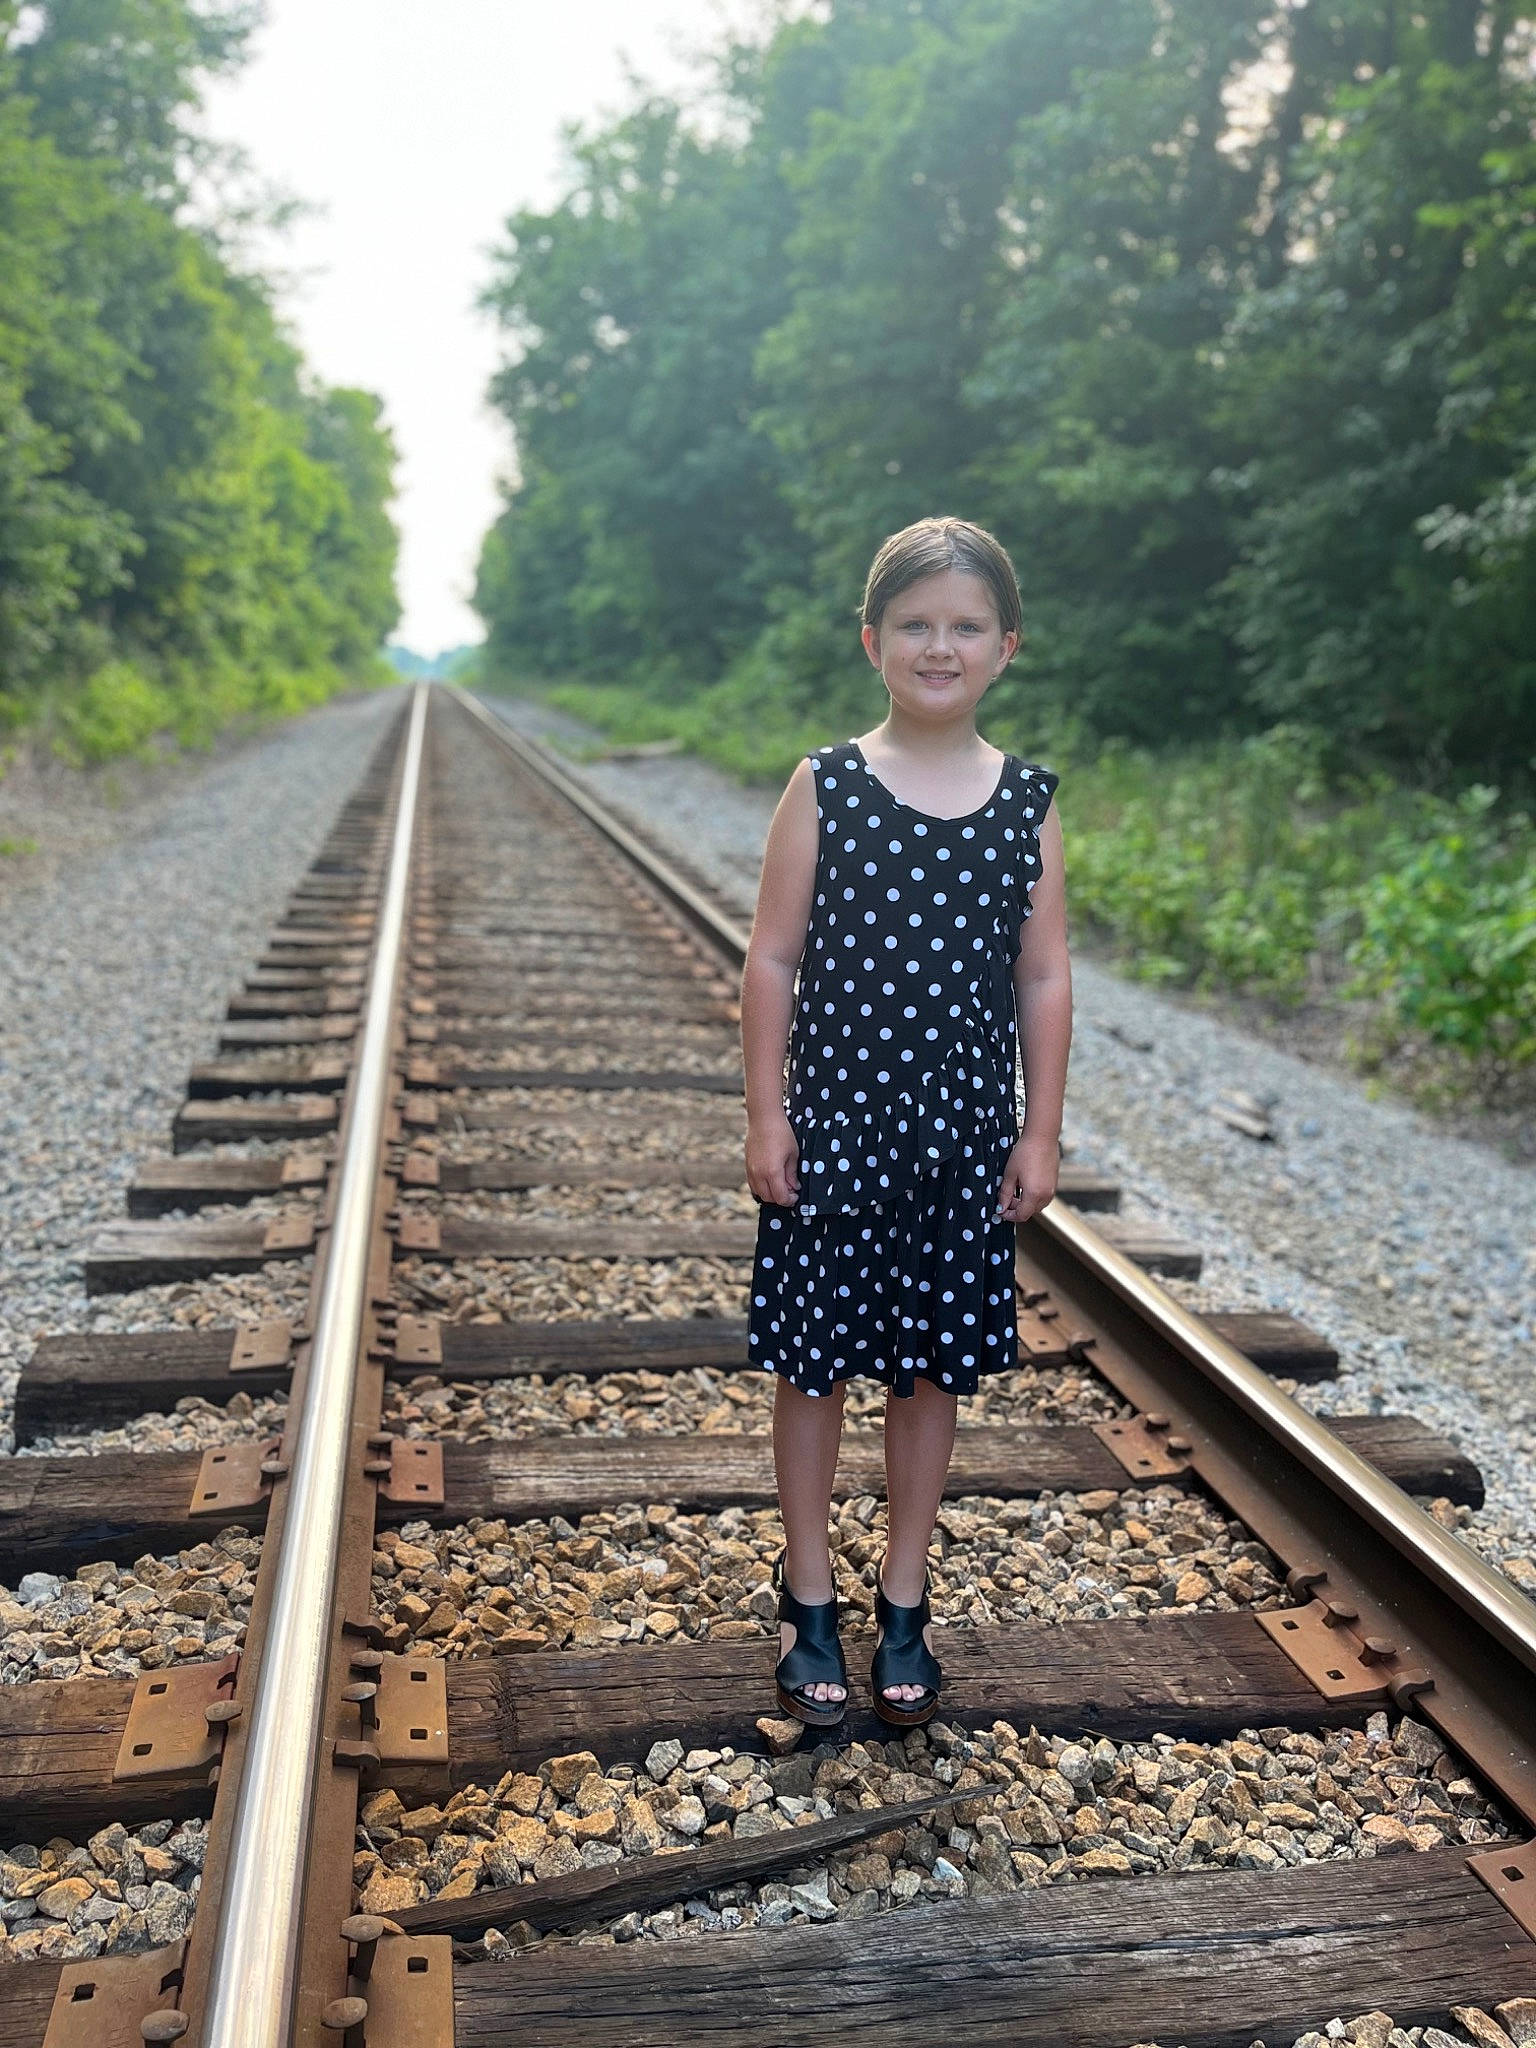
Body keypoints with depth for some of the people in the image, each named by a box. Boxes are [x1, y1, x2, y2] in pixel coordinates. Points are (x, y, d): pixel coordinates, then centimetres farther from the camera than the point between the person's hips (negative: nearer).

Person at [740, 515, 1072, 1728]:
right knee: (813, 1359, 8)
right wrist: (767, 1114, -6)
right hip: (832, 1121, -1)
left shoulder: (1028, 803, 0)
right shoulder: (825, 787, -5)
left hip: (963, 1131, 2)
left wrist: (1040, 1131, 1)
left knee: (936, 1363, 12)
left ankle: (904, 1604, 30)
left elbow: (1044, 980, 2)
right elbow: (774, 959, -4)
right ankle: (809, 1598, 27)